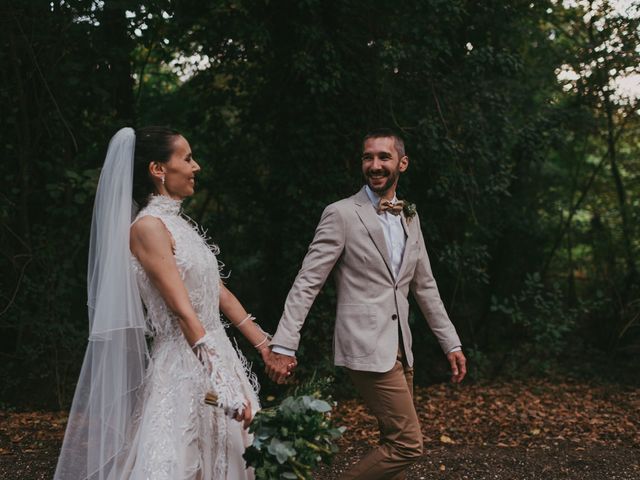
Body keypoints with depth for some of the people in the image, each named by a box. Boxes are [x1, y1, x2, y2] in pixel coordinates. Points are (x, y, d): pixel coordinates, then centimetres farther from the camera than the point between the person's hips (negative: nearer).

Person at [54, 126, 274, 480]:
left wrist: (266, 347, 14)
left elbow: (220, 295, 15)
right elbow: (183, 313, -20)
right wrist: (227, 386, -23)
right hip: (182, 367, -9)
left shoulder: (181, 224, 13)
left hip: (215, 357, 9)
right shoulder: (148, 226, -14)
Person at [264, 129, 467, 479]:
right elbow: (307, 282, -11)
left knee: (394, 444, 12)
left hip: (399, 348, 7)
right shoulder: (341, 214, -7)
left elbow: (424, 286, 20)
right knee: (408, 444, -9)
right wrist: (284, 345, -18)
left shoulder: (409, 218, 14)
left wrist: (451, 343, 18)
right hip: (366, 348, -7)